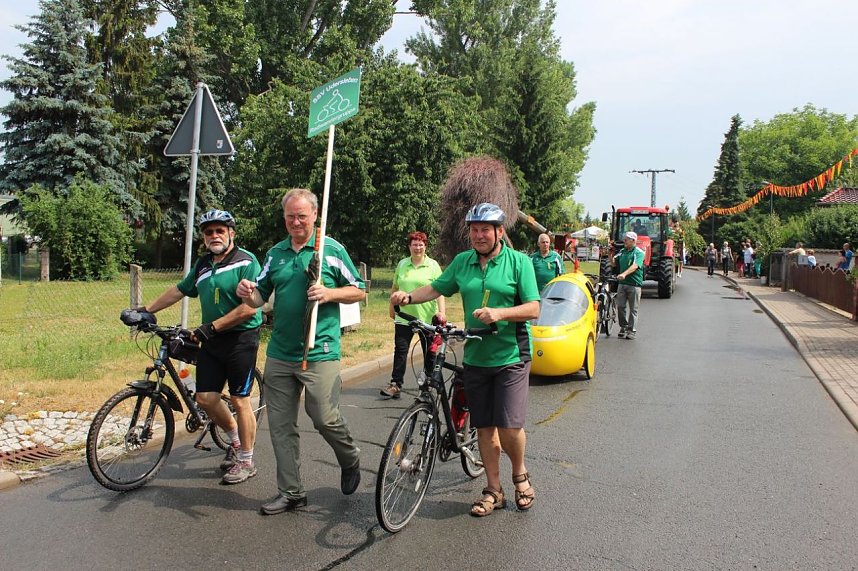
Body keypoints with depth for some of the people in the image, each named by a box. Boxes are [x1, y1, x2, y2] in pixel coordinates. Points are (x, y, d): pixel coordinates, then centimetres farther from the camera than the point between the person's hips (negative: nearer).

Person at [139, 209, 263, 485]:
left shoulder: (246, 261, -12)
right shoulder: (202, 265, 11)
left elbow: (249, 308, -19)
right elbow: (179, 290, 23)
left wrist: (211, 327, -20)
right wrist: (146, 310, 21)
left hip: (241, 338, -7)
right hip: (211, 341, 7)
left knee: (240, 400, -1)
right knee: (205, 398, 5)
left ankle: (246, 460, 14)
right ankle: (235, 438, 30)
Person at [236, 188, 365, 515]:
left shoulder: (332, 249, -1)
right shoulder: (275, 254, 11)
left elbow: (359, 291, 2)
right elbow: (261, 296, 13)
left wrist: (329, 293, -16)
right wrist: (248, 294, -10)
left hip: (320, 353, -5)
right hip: (279, 353, 5)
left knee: (324, 418, -6)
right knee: (281, 426, 6)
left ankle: (350, 461, 26)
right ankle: (290, 492, 19)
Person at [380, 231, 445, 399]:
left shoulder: (432, 265, -2)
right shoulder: (402, 264, 8)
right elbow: (395, 288, 17)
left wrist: (442, 311, -18)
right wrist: (392, 307, 19)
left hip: (427, 317, -2)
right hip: (404, 317, 3)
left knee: (429, 352, 9)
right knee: (400, 350, -1)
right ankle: (396, 385, 1)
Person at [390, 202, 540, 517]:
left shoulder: (518, 261, -5)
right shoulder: (462, 262, 8)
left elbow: (533, 309, -10)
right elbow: (437, 288, 14)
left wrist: (499, 313, -25)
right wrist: (408, 296, -4)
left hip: (511, 357, -4)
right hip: (475, 357, 4)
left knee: (509, 426, -9)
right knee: (484, 426, 9)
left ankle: (520, 474, 21)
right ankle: (493, 490, 23)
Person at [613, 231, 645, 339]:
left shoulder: (639, 252, -7)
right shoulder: (622, 251, 12)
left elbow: (635, 266, -23)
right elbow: (614, 264, 16)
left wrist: (624, 274, -38)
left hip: (634, 283, -5)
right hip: (622, 283, 5)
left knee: (633, 309, 2)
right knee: (620, 306, 4)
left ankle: (632, 330, 8)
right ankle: (623, 326, 19)